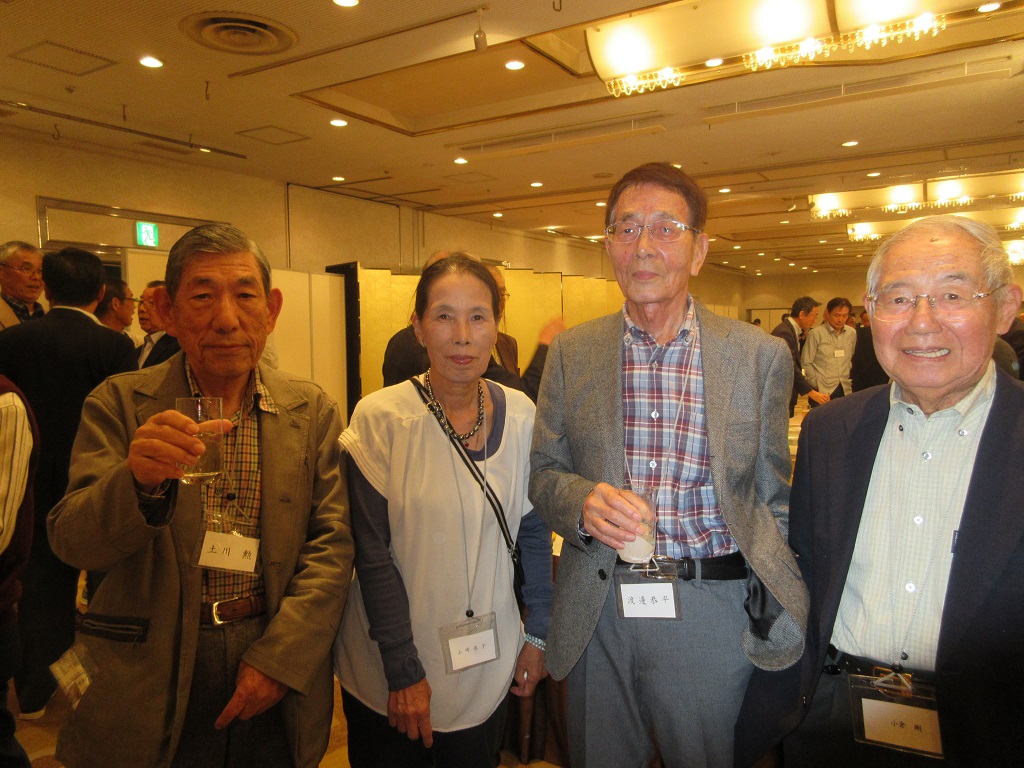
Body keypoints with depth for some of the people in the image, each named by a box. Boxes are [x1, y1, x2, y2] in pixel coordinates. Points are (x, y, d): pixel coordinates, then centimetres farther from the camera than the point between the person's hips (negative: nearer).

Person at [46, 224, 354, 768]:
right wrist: (138, 481, -32)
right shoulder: (118, 404, -5)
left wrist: (281, 656, -13)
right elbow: (71, 542, -11)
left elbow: (332, 542, -4)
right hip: (150, 689, -1)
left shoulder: (312, 410, -2)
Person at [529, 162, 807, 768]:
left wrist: (776, 603, 1)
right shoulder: (572, 352, -1)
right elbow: (544, 472, 2)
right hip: (597, 604, 2)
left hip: (711, 607, -1)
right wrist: (582, 501, -18)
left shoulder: (762, 356, -4)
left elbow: (773, 497, 2)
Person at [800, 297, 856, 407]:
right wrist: (816, 385, -6)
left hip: (845, 390, 4)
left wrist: (848, 381, 13)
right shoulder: (816, 333, -5)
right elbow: (806, 363, -3)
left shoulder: (852, 333, 9)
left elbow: (851, 359, 20)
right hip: (822, 391, -4)